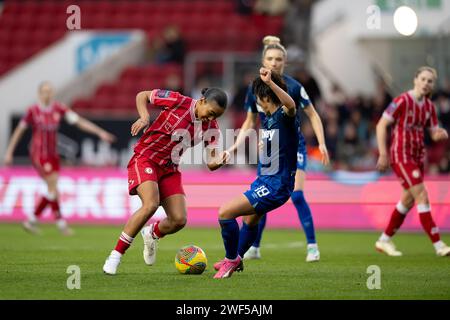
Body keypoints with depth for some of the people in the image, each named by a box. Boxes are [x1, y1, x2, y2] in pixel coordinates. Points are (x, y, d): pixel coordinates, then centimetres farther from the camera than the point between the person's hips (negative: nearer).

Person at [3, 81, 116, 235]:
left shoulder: (59, 109, 0)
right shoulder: (33, 111, -9)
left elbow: (79, 121, -2)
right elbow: (19, 131, 0)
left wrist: (99, 132, -8)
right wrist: (9, 153, 1)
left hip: (53, 155, 5)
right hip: (39, 154, -5)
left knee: (52, 189, 5)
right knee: (53, 187, -11)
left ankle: (32, 221, 19)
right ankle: (61, 223, -2)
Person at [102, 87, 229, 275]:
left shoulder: (210, 128, -2)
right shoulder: (179, 101, -15)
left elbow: (211, 163, -2)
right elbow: (142, 96, -4)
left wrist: (218, 161, -25)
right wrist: (144, 118, -21)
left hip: (170, 169, 5)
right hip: (145, 159, -5)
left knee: (179, 220, -8)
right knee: (151, 204, -30)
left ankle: (151, 234, 30)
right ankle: (115, 256, -20)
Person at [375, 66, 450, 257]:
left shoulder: (429, 107, 8)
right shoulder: (403, 101, -13)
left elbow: (434, 134, 13)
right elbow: (381, 125, -12)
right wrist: (383, 154, -16)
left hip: (418, 156, 8)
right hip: (401, 155, -8)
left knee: (408, 200, 12)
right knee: (422, 196, -13)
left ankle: (384, 240, 25)